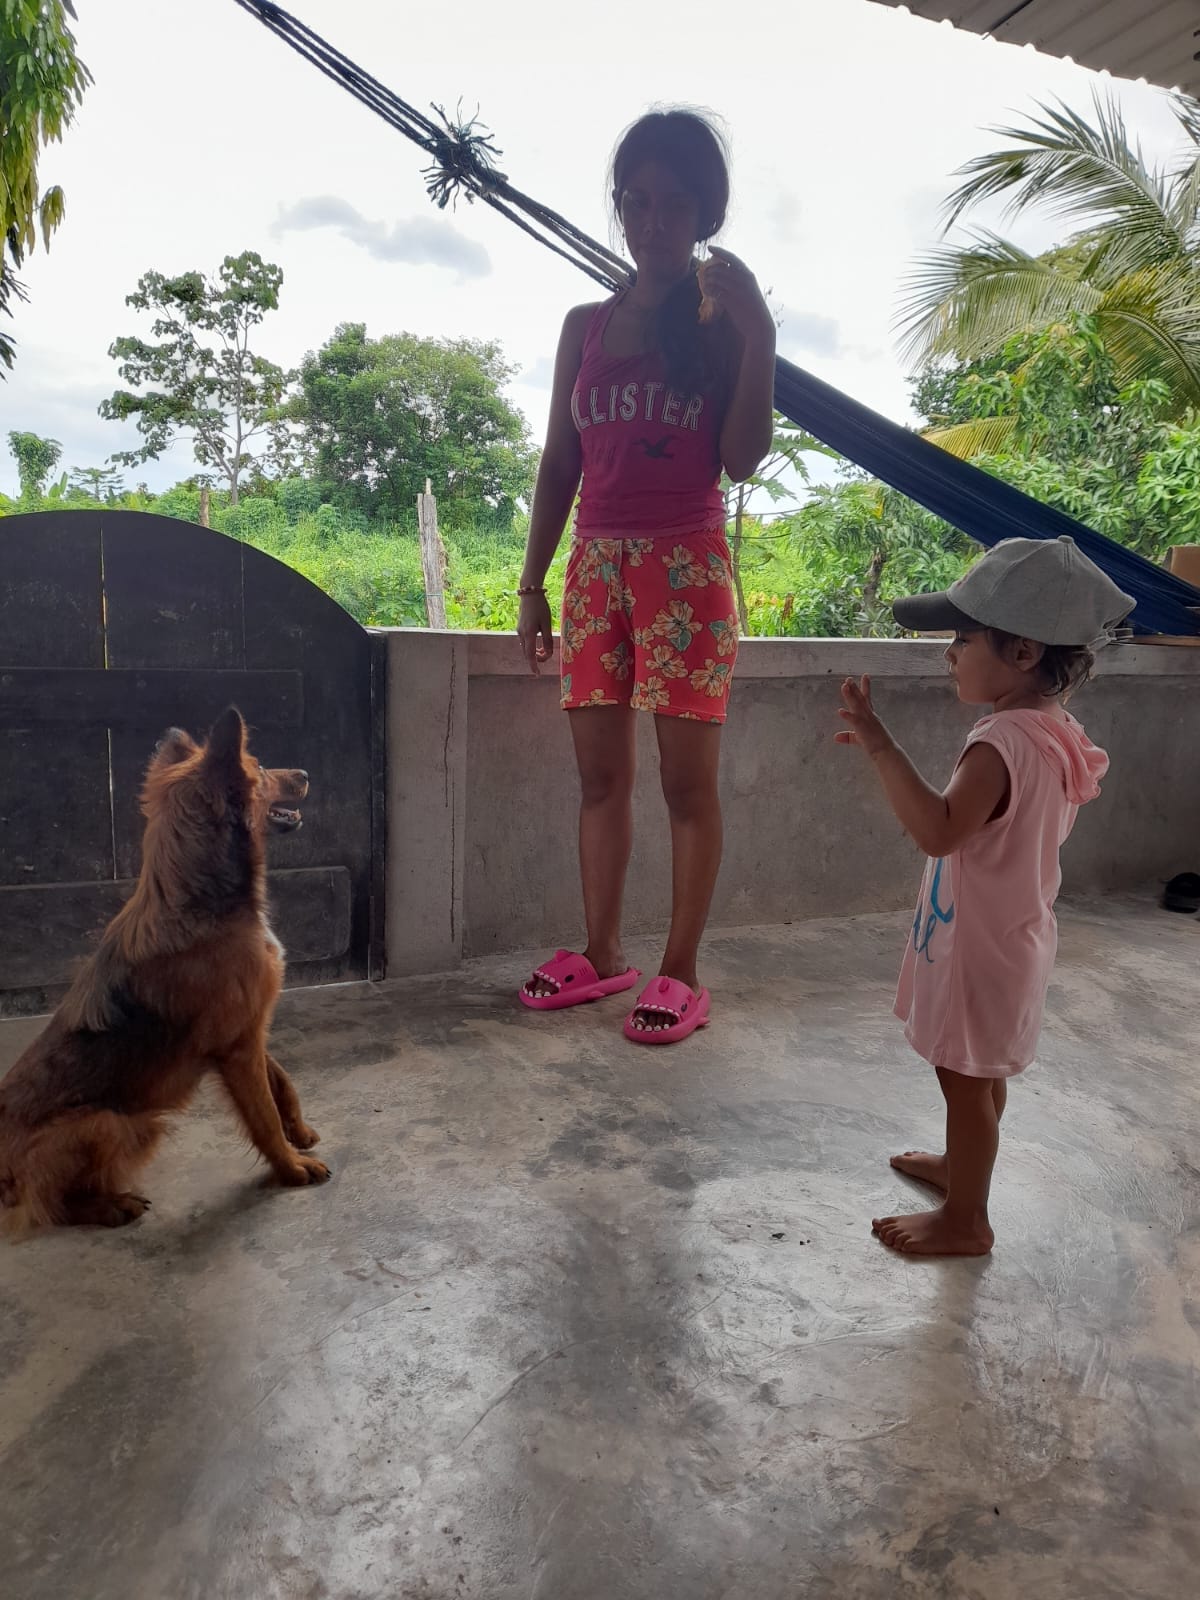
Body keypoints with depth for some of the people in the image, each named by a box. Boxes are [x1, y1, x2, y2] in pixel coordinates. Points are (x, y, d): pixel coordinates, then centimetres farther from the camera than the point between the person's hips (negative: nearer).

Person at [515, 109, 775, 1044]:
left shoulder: (722, 317, 5)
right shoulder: (586, 326, 14)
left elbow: (742, 459, -5)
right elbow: (559, 466, 14)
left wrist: (758, 340, -11)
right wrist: (533, 584, 10)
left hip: (686, 565, -4)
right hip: (597, 564, 4)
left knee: (687, 775, -4)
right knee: (599, 770, 5)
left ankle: (682, 971, 6)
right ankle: (603, 954, 17)